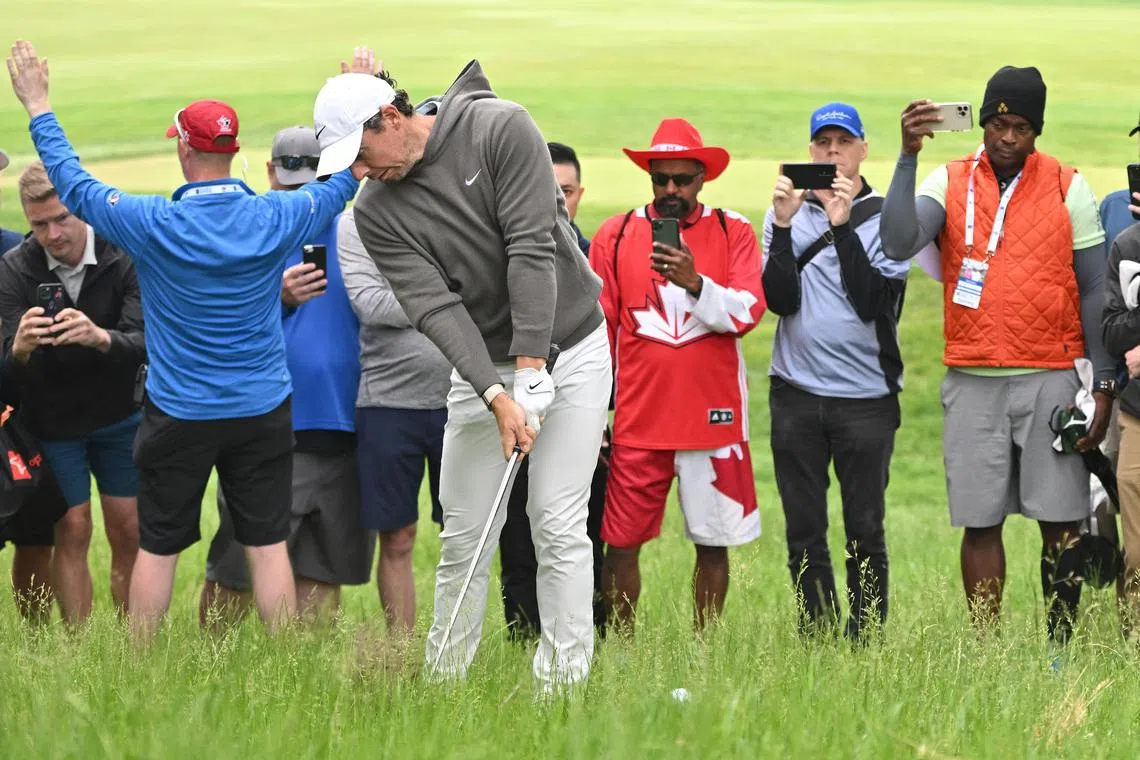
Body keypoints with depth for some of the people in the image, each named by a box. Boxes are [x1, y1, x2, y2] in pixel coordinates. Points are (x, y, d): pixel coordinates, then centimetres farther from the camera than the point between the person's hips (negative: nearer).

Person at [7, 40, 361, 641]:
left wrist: (38, 106, 10)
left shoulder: (153, 225, -15)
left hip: (178, 415, -2)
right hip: (262, 410, 2)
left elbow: (73, 186, -1)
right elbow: (340, 186, 10)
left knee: (157, 547, 8)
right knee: (268, 544, 5)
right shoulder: (275, 219, -9)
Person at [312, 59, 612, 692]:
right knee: (465, 533, 1)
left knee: (558, 523, -8)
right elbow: (435, 307, -15)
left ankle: (563, 681, -5)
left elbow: (532, 248, -19)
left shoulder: (500, 129, -15)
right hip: (481, 368, 3)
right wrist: (498, 397, -26)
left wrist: (530, 366, -22)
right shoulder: (376, 213, -6)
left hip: (569, 348, -3)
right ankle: (442, 680, 12)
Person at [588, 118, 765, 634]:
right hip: (636, 418, 0)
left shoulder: (733, 233, 4)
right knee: (621, 544, -1)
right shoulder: (615, 236, 6)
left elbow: (748, 312, -7)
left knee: (713, 543, 4)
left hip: (713, 417, 0)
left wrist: (695, 283, -23)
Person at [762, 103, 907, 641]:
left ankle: (865, 642, 7)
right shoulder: (787, 212, 9)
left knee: (865, 531, 0)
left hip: (866, 395, -2)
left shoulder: (884, 217, 1)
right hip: (796, 394, 2)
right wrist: (783, 226, -13)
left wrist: (842, 226, -17)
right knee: (803, 531, 5)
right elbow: (780, 300, -3)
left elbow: (873, 302, -12)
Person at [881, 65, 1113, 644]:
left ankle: (1061, 650, 6)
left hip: (1050, 378, -1)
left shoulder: (1068, 189, 3)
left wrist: (1103, 386, -1)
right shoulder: (950, 183, 4)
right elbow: (898, 244, -14)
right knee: (979, 523, 3)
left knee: (1062, 521, -1)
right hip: (972, 380, 1)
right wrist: (908, 157, -20)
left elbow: (1094, 292, 4)